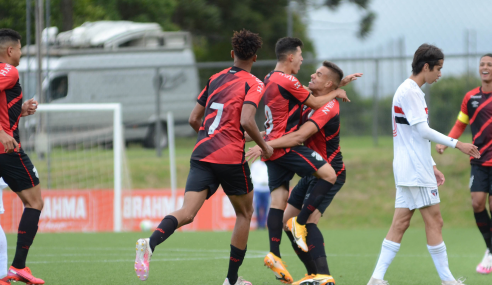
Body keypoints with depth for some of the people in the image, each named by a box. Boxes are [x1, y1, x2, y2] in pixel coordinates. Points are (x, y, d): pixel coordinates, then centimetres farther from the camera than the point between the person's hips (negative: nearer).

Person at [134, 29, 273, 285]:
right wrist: (264, 146, -1)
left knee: (187, 213, -9)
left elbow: (193, 119, 20)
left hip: (202, 154, 4)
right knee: (244, 213, 18)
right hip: (231, 158, -4)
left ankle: (151, 242, -40)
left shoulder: (216, 79, 18)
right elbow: (246, 121, -16)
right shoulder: (253, 84, -1)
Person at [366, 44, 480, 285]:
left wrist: (432, 166, 21)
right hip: (415, 171, -10)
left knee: (400, 223, 5)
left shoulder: (411, 91, 19)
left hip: (408, 170, 10)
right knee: (434, 222, -5)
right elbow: (422, 130, -18)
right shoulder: (409, 91, -12)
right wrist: (456, 144, -14)